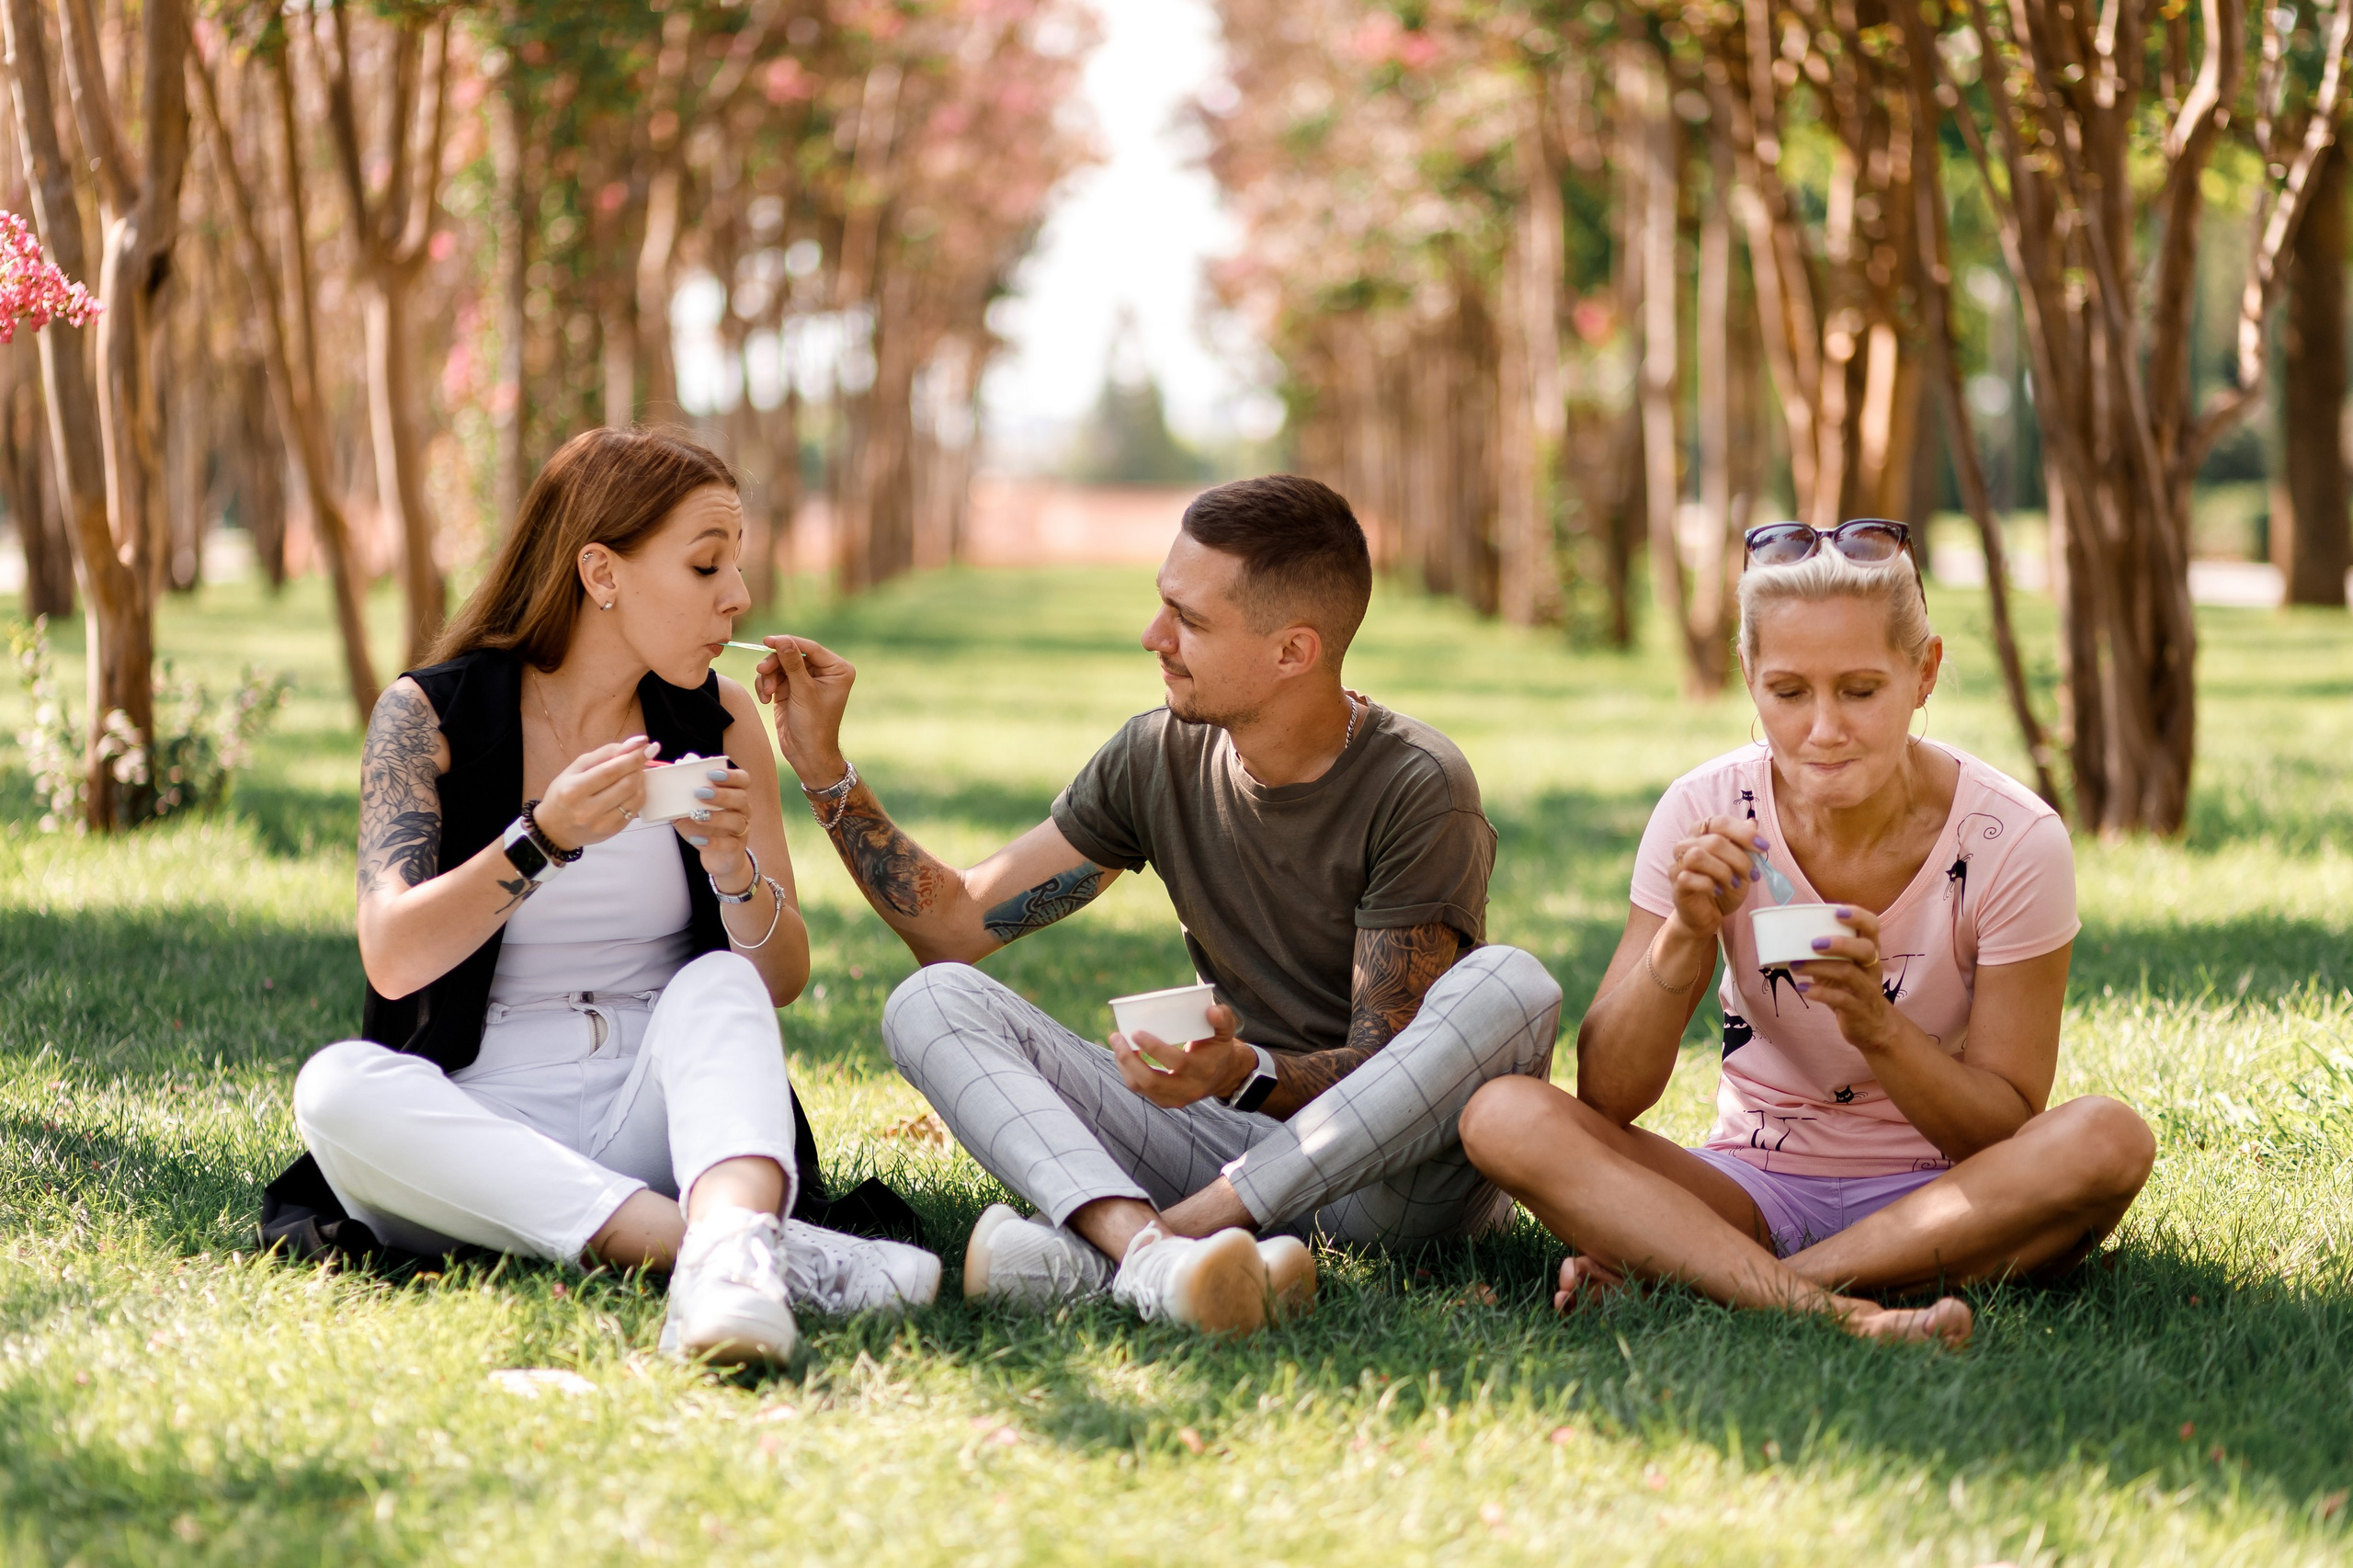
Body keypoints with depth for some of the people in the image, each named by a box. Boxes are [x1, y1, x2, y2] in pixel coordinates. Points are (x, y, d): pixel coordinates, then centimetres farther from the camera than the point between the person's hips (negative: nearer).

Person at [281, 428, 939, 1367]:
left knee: (719, 987, -27)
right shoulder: (431, 715, 0)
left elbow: (783, 979, 3)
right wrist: (545, 840, -26)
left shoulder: (717, 723, 7)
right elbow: (392, 960, -13)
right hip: (481, 1130, -1)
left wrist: (736, 869, -18)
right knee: (337, 1087, -32)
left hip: (655, 1111, 1)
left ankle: (731, 1242, -57)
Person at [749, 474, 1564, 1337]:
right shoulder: (1157, 760, 4)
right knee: (932, 1003, -13)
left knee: (1510, 986, -35)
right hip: (1232, 1143, 4)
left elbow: (1385, 1065, -15)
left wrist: (1244, 1073, -34)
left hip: (1399, 1175, -4)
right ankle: (1152, 1256, -45)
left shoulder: (1417, 788, -13)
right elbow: (952, 924, 10)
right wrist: (824, 765, 1)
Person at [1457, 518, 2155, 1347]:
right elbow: (1605, 1098, -9)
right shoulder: (1707, 814, -9)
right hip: (1754, 1191, 1)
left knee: (2106, 1141, -33)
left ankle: (1671, 1271, -29)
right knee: (1502, 1115, -24)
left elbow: (2008, 1130, -11)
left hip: (1936, 1200, -1)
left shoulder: (2012, 840, -13)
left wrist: (1875, 1025, -28)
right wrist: (1685, 938, -25)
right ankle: (1836, 1311, -38)